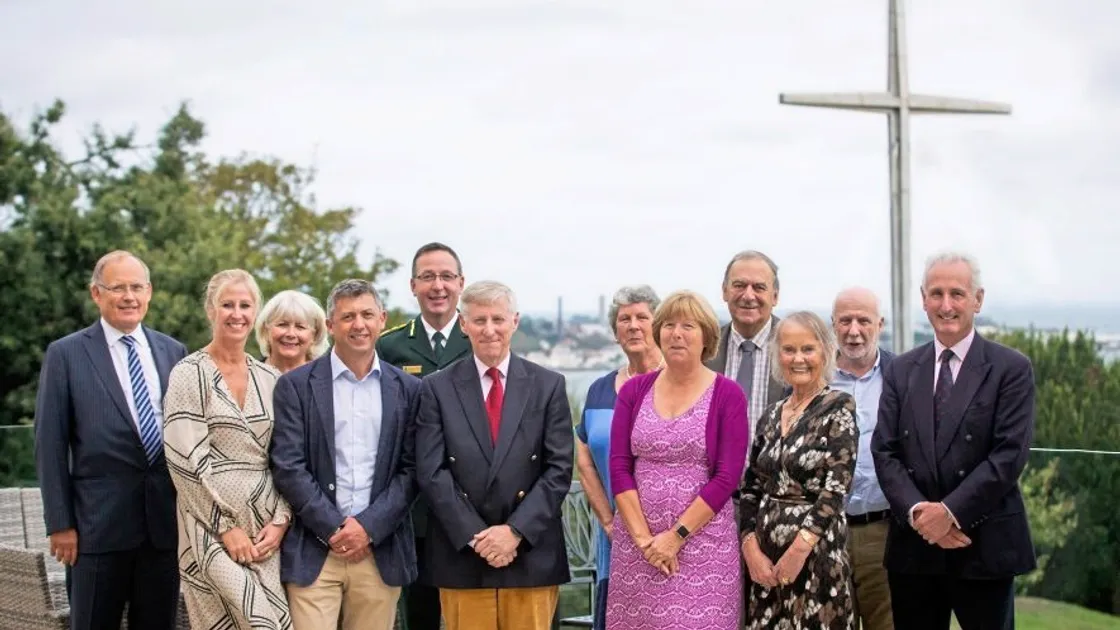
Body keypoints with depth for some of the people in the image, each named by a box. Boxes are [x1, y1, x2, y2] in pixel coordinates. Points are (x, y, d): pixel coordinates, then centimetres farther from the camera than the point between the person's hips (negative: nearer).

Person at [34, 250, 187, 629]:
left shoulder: (173, 352, 9)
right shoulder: (66, 355, -1)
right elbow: (50, 445, -3)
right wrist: (59, 523, -7)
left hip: (167, 520, 3)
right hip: (99, 524, -3)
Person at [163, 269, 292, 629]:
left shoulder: (269, 378, 11)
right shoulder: (190, 373, -3)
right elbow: (187, 461, -10)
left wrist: (280, 521, -2)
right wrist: (226, 527, -13)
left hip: (265, 530, 5)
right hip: (213, 531, -5)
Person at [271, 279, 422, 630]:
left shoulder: (407, 389, 9)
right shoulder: (296, 386, 2)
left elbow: (411, 469, 4)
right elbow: (288, 467, -4)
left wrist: (369, 527, -7)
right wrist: (334, 529, -9)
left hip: (381, 552, 2)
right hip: (313, 552, -2)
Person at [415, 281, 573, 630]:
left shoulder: (548, 386, 6)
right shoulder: (438, 388, 4)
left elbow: (559, 470, 0)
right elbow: (432, 473, -2)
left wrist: (516, 531, -10)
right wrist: (475, 536, -10)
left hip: (531, 552, 0)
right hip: (462, 555, 0)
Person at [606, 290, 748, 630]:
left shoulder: (728, 395, -2)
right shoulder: (634, 391, 7)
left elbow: (727, 477, -7)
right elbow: (619, 467, 2)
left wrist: (677, 536, -12)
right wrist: (643, 537, -8)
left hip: (702, 540, -3)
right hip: (636, 540, 3)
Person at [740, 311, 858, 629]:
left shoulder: (838, 408, -6)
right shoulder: (771, 415, 11)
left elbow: (837, 487, -14)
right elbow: (751, 490, 10)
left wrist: (799, 548, -19)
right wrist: (750, 547, -4)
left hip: (816, 552, -5)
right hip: (766, 556, 5)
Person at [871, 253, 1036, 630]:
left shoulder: (1011, 369, -2)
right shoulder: (901, 371, 10)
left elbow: (1009, 455, -10)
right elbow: (885, 452, 3)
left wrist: (951, 512, -17)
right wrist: (916, 511, -13)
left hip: (984, 548, -3)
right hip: (913, 548, 3)